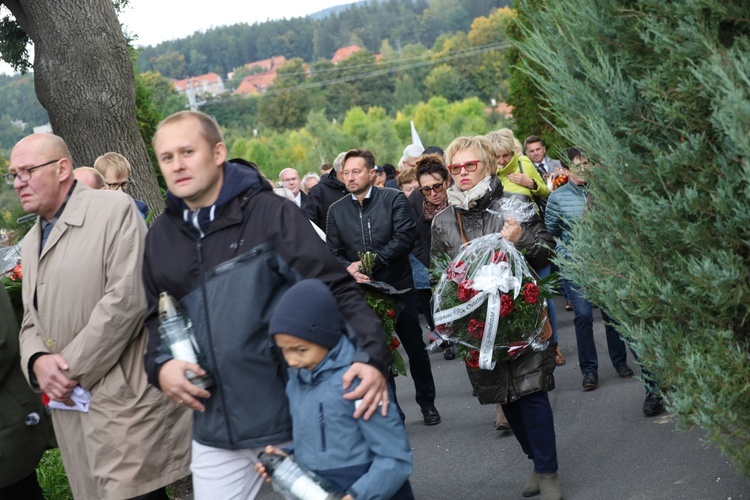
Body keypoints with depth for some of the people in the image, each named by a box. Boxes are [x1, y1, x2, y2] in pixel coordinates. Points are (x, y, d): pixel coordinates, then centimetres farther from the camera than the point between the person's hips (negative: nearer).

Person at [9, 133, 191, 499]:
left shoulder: (114, 210, -5)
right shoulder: (31, 242, 20)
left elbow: (127, 298, -16)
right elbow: (31, 321, 20)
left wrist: (73, 368, -13)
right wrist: (37, 360, -4)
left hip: (125, 400, -7)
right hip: (71, 406, 7)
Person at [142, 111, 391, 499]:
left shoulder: (270, 212, -8)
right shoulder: (161, 236, 7)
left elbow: (336, 288, -12)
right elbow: (155, 315, 17)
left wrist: (372, 354, -25)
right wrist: (160, 364, -2)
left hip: (292, 418, -4)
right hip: (214, 429, 4)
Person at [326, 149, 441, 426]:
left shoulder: (393, 199, -5)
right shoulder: (336, 210, 4)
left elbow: (405, 238, -15)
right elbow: (333, 252, 4)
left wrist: (372, 261, -19)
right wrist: (350, 269, -17)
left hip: (399, 288, -2)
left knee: (415, 347, 10)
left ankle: (427, 403, 28)